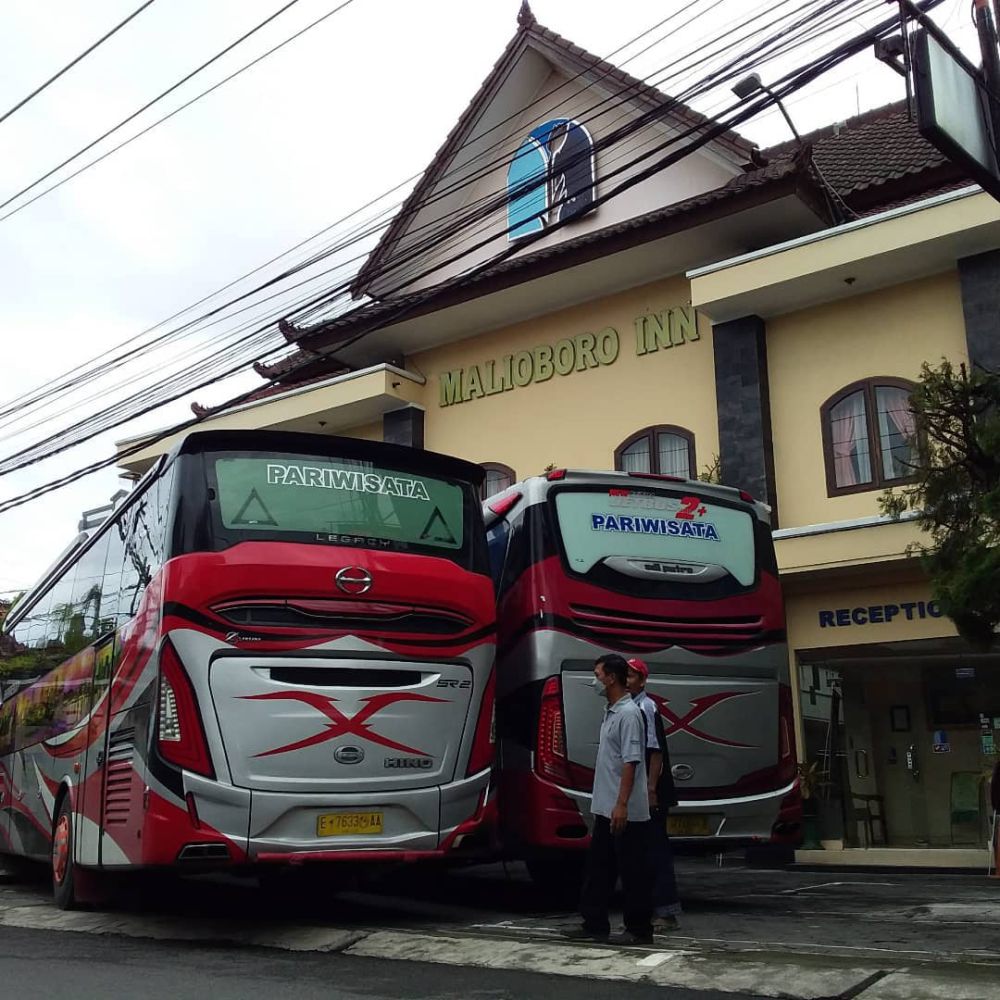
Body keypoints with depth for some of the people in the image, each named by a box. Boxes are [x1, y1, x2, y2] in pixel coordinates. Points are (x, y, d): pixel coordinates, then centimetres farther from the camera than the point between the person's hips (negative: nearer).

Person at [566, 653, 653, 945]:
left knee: (632, 872, 1)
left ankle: (639, 929, 10)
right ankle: (595, 925, 21)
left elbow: (631, 761, -22)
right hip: (605, 809, 10)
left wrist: (621, 804, -24)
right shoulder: (611, 712, 14)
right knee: (597, 868, 13)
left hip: (625, 812, -10)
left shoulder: (628, 713, -16)